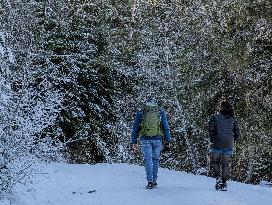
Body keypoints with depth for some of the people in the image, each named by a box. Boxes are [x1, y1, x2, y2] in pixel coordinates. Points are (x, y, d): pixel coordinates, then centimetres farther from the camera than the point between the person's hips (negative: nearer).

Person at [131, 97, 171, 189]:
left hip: (145, 139, -1)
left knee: (148, 159, -1)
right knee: (155, 159, 11)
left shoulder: (140, 113, 8)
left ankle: (150, 181, -11)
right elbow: (166, 127, 7)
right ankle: (154, 180, 14)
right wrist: (168, 141, 9)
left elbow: (135, 128, 10)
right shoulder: (161, 112, 8)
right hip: (157, 139, 1)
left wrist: (134, 142, 14)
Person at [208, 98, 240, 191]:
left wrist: (212, 140, 5)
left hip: (217, 145, -2)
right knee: (226, 164, 10)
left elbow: (211, 129, -9)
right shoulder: (233, 119, 5)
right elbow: (237, 133, 4)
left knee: (215, 162, 13)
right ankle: (224, 183, 7)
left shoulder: (215, 116, -3)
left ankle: (218, 177, -8)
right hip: (229, 145, 2)